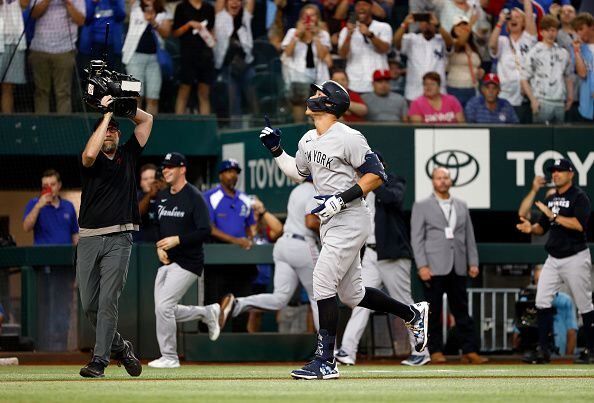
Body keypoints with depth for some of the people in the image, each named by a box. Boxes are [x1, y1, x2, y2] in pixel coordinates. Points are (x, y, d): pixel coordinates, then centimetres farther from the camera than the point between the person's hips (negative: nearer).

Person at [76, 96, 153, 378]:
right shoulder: (93, 161, 6)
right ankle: (118, 346, 24)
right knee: (89, 304, 3)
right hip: (89, 239, 1)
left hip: (118, 239, -1)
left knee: (108, 300, -11)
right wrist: (107, 114, -14)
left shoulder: (127, 156, 13)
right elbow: (89, 153, -19)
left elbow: (147, 120, 16)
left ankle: (100, 360, -13)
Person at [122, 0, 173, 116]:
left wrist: (154, 22, -17)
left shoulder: (164, 15, 10)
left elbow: (166, 34, -3)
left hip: (155, 57, 1)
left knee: (153, 99, -3)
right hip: (136, 55, -1)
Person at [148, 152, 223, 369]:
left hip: (188, 262, -8)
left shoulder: (194, 197, -11)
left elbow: (205, 231, -17)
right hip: (167, 261, 8)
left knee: (163, 306, -15)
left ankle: (169, 357, -3)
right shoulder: (161, 196, 12)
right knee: (163, 310, 7)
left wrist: (177, 240, -24)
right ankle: (208, 312, 28)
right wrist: (159, 246, 2)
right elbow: (155, 226, 21)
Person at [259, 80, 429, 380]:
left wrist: (341, 199, -23)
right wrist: (275, 150, 16)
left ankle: (325, 362, -11)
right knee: (351, 295, 13)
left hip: (349, 220, -9)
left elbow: (376, 175, -16)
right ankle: (412, 314, 32)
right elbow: (297, 173, 29)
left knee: (323, 284, -14)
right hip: (329, 223, 9)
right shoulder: (309, 140, 13)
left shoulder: (347, 137, -15)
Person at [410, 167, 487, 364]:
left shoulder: (462, 206, 17)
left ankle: (469, 351, 1)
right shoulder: (421, 207, 5)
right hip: (434, 268, -3)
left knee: (462, 311, 2)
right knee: (434, 313, -1)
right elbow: (417, 238, -1)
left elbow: (469, 237, 16)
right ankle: (436, 351, 5)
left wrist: (473, 262, 7)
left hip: (458, 268, 3)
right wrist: (422, 266, -10)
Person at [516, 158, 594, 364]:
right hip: (553, 259, 7)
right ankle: (543, 350, 0)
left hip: (575, 258, -7)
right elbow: (542, 227, 18)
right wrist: (531, 228, -4)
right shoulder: (550, 199, 13)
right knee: (542, 301, -2)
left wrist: (553, 215, -26)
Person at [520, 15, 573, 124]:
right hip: (542, 103, -5)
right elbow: (524, 79, -3)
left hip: (560, 103, 5)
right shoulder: (534, 53, -1)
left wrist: (570, 97, 11)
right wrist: (533, 100, -10)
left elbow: (568, 77, 21)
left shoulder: (563, 53, 13)